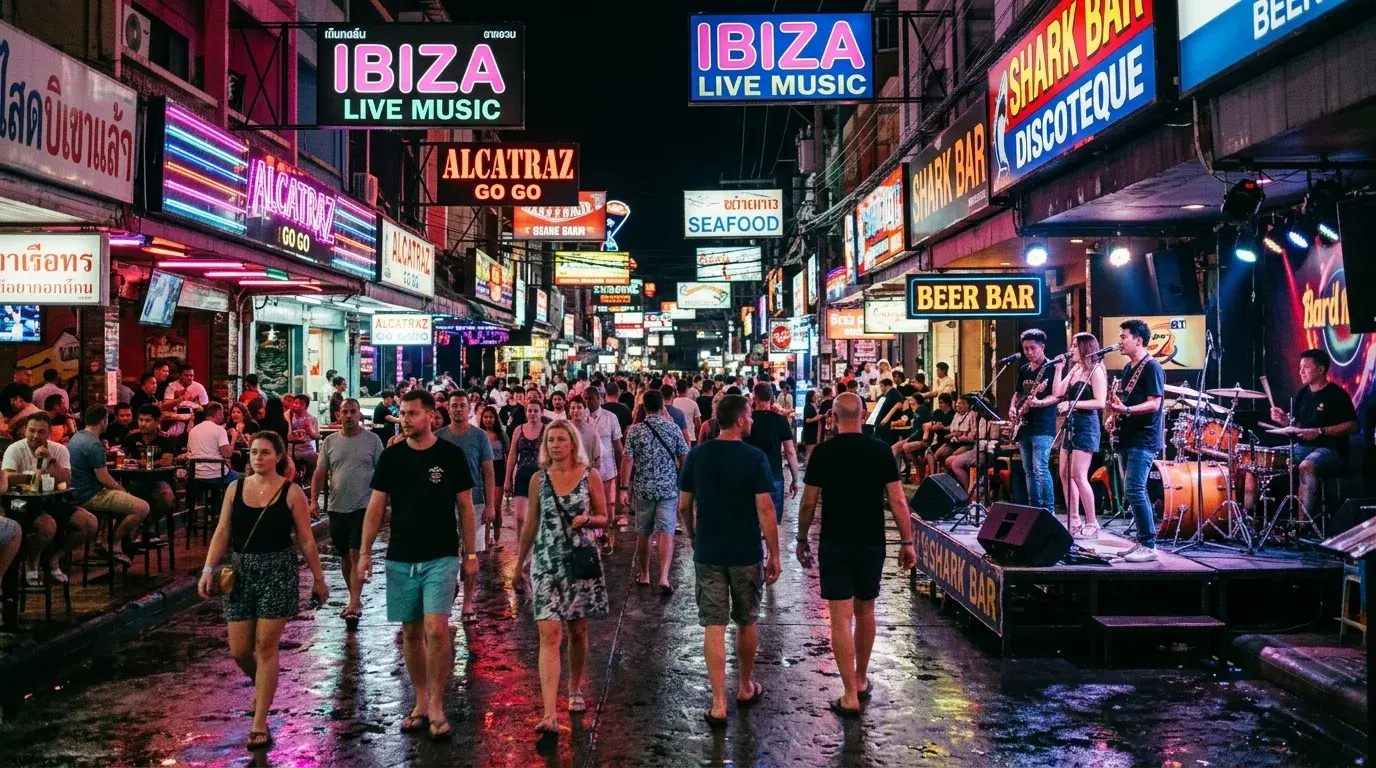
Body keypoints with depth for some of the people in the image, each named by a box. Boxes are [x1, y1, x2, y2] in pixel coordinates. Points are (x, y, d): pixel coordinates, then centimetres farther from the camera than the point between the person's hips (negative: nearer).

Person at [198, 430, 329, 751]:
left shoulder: (291, 492, -5)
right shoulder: (235, 488, 4)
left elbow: (306, 539, -2)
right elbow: (222, 533, 5)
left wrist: (318, 579, 1)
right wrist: (208, 570, -7)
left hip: (278, 571, -3)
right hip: (241, 571, 4)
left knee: (266, 646, -2)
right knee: (238, 649, 5)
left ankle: (259, 724, 7)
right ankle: (262, 687, 39)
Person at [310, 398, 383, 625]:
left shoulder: (372, 440, -2)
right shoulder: (330, 442, 7)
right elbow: (320, 473, 7)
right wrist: (314, 500, -3)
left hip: (363, 507, -4)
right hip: (337, 508, 4)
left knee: (357, 554, -9)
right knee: (344, 556, 13)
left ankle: (354, 605, -8)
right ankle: (355, 600, 27)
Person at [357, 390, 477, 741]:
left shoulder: (451, 455, -3)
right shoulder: (391, 456, 2)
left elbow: (465, 506, 2)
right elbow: (376, 506, 6)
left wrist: (471, 553, 1)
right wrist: (365, 552, 1)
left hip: (441, 557, -3)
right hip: (401, 558, 3)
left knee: (436, 629, -12)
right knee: (411, 632, 10)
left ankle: (436, 708, 2)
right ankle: (420, 703, 24)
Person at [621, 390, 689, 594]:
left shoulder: (635, 430, -5)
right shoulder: (673, 429, -3)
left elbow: (627, 460, -8)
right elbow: (684, 458, 0)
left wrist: (624, 488, -4)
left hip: (643, 489, 1)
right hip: (668, 488, 0)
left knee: (643, 533, 14)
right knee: (666, 533, -3)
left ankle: (643, 574, 25)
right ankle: (664, 577, -17)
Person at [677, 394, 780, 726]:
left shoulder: (696, 455, -1)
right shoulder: (755, 457, -11)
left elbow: (684, 507, 4)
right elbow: (765, 509, -13)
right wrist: (774, 554, -6)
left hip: (708, 552, 2)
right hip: (747, 553, -2)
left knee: (714, 625, 3)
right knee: (746, 622, 16)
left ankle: (718, 704, 1)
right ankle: (746, 688, 33)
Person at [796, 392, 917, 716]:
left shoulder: (823, 452, -7)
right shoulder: (881, 450, -3)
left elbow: (808, 503, -5)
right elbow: (897, 500, -5)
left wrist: (802, 539, 7)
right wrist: (907, 541, 2)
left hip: (835, 543, -2)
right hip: (872, 542, 2)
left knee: (841, 617, -1)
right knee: (865, 611, 18)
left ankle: (850, 696, -3)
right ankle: (862, 680, 32)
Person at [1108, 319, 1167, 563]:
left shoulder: (1151, 368, -11)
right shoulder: (1129, 368, 17)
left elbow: (1154, 404, -19)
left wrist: (1126, 410, -30)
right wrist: (1116, 406, 9)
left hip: (1144, 440, -10)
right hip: (1128, 438, 10)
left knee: (1134, 491, -15)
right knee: (1134, 492, 11)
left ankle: (1149, 546, -10)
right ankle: (1143, 541, 17)